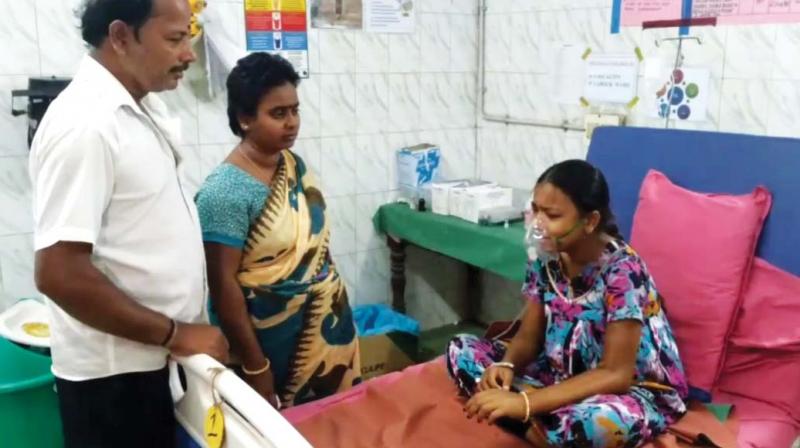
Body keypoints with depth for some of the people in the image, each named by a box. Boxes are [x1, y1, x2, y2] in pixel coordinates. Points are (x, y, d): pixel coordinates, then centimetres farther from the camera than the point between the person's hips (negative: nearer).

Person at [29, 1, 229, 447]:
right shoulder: (84, 125, -23)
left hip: (154, 360, 8)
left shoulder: (144, 106, 5)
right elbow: (59, 274, -26)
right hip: (114, 372, -8)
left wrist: (180, 334, 13)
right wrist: (174, 334, -18)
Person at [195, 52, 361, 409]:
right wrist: (255, 366, -18)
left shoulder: (295, 165, 2)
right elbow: (223, 284, -20)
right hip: (274, 344, -7)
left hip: (326, 329, 7)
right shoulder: (225, 192, -21)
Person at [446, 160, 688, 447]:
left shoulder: (622, 271, -25)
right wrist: (506, 365, -23)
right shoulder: (546, 258, -6)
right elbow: (529, 336, 2)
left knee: (603, 420, -43)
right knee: (461, 351, -7)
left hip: (634, 391, -7)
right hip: (565, 375, 7)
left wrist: (525, 402, -36)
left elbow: (615, 374, -27)